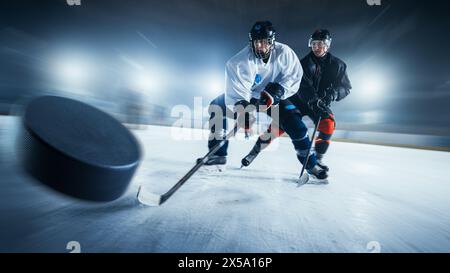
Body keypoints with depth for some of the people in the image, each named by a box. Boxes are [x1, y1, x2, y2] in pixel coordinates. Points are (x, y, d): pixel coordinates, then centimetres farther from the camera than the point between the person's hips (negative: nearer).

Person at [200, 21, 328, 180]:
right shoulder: (241, 61, -27)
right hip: (247, 95, 0)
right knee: (218, 107, -20)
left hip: (273, 97, 1)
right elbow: (236, 91, -32)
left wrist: (276, 91, -28)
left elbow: (294, 76, -13)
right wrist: (242, 110, -49)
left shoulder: (284, 53, -21)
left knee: (295, 124, -12)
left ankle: (311, 164, 10)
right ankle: (218, 155, -9)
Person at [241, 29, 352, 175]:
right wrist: (312, 99, -39)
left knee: (328, 123, -26)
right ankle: (255, 151, -3)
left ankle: (317, 158, -9)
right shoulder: (305, 62, -8)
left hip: (321, 103, 2)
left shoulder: (337, 65, -1)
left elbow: (346, 87, 0)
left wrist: (333, 94, -21)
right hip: (299, 100, -2)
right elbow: (302, 85, -22)